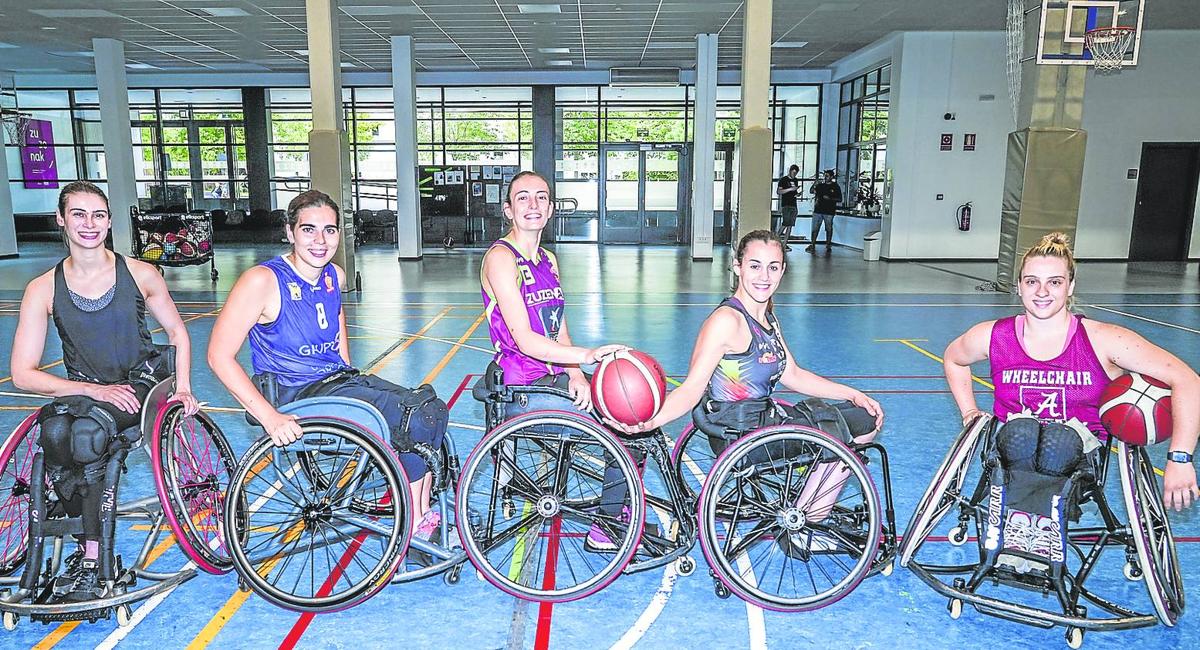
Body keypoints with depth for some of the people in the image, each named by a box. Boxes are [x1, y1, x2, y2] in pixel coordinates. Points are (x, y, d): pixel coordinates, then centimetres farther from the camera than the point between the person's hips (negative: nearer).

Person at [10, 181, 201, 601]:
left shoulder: (140, 275, -3)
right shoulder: (43, 289, -3)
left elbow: (177, 332, 10)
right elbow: (23, 374, -6)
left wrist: (183, 387, -4)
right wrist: (93, 389, -20)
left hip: (144, 383, -1)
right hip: (83, 391, 2)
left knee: (88, 431, -32)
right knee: (55, 433, -32)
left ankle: (91, 556, -19)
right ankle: (90, 542, -14)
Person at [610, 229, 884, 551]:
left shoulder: (767, 317, 9)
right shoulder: (727, 320, -20)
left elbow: (792, 375, 14)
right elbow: (692, 388, -25)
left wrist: (853, 394, 10)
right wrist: (649, 422, -42)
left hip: (765, 417, 9)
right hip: (738, 436, -9)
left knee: (866, 420, 15)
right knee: (847, 437, -5)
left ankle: (811, 506, 25)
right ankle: (800, 530, 12)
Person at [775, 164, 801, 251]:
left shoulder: (796, 180, 17)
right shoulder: (783, 179, -2)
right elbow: (778, 191, -9)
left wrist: (797, 194, 5)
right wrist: (790, 189, -15)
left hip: (793, 205, 6)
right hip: (785, 204, -6)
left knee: (790, 225, 1)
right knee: (786, 223, -18)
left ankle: (784, 244, 2)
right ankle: (777, 236, 2)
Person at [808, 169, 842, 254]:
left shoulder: (835, 187, 2)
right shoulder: (820, 185, 11)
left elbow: (839, 199, -1)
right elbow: (811, 191, 3)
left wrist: (829, 198, -14)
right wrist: (814, 185, -16)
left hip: (829, 212, -3)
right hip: (818, 210, 3)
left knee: (829, 229, 3)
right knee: (815, 228, 0)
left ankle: (828, 246, 9)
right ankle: (812, 245, 3)